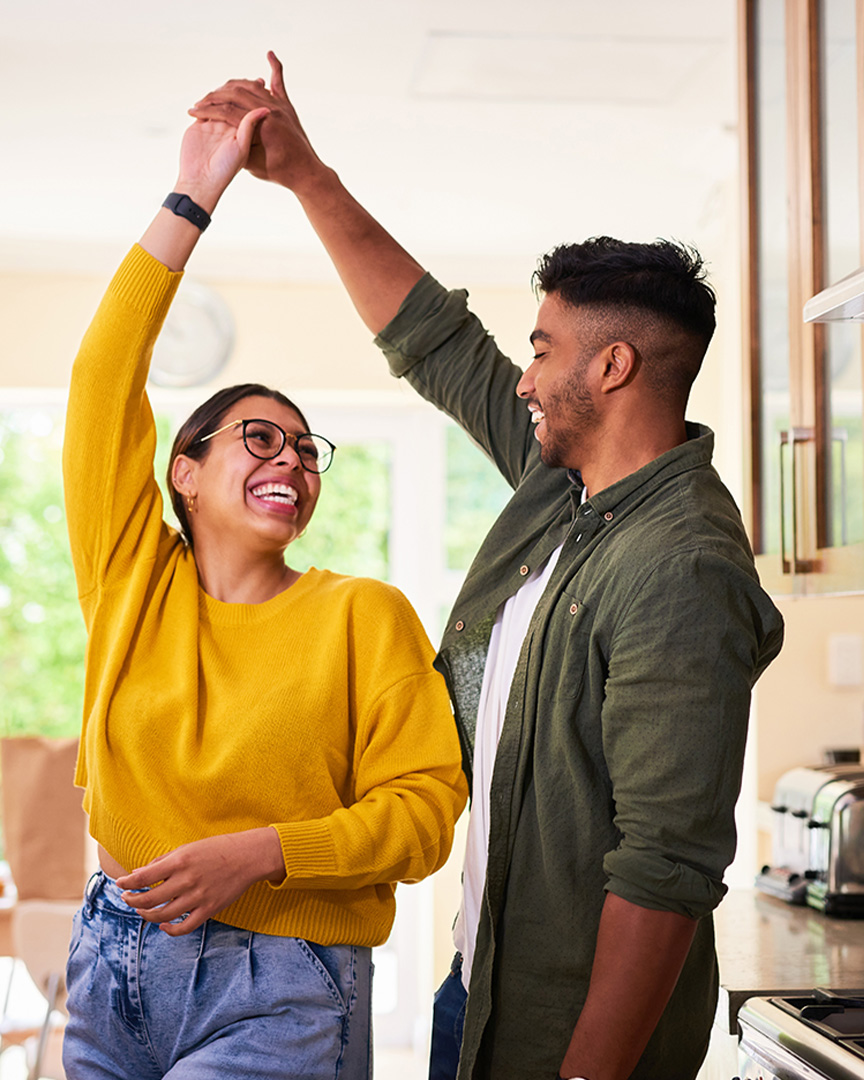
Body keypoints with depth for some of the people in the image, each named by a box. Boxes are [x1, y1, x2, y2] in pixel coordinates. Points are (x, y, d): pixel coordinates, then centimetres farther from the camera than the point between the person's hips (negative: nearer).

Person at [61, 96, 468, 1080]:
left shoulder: (363, 614, -2)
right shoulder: (134, 579, 4)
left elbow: (426, 810, -6)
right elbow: (105, 379, -2)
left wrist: (257, 854, -19)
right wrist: (193, 196, -4)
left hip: (277, 992, -3)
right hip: (114, 965, 3)